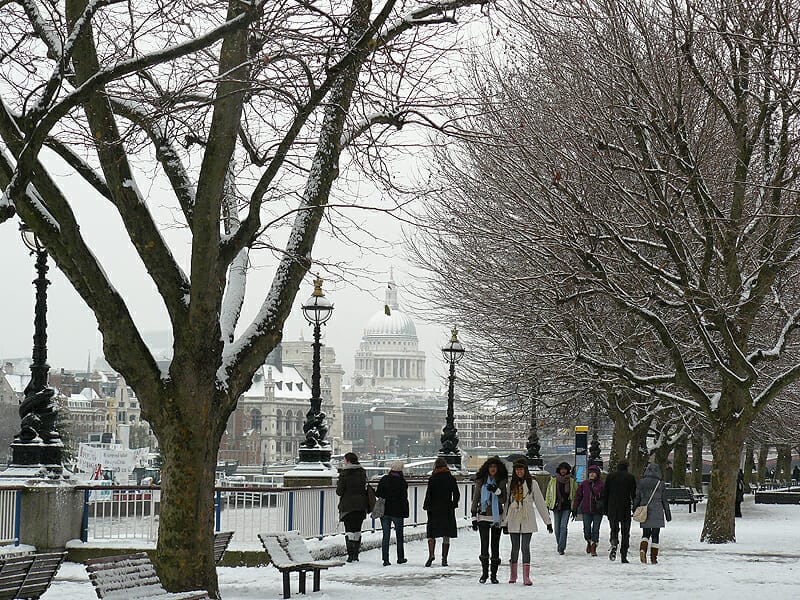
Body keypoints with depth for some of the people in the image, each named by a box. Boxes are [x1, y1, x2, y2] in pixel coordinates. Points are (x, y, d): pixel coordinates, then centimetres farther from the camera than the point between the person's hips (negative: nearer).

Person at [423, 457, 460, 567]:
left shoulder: (432, 479, -5)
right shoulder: (451, 478, 2)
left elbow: (428, 495, -8)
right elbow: (456, 494, 4)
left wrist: (426, 506, 2)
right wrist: (453, 505, 17)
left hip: (434, 510, -2)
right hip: (447, 510, 2)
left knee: (431, 533, 6)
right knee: (446, 536, 7)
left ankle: (431, 554, -14)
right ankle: (444, 559, 4)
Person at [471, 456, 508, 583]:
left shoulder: (501, 481, 3)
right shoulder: (480, 481, 4)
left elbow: (503, 500, -1)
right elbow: (475, 499, 7)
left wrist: (496, 491, -19)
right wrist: (474, 517, 3)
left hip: (497, 517, 0)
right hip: (483, 516, 0)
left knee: (495, 545, 4)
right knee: (484, 545, -9)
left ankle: (494, 575, 9)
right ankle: (484, 572, 3)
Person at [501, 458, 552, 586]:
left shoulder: (532, 483, 0)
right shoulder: (511, 484, 7)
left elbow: (540, 502, 1)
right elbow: (506, 503, 10)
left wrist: (548, 521, -1)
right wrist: (504, 522, 8)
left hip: (527, 520, -2)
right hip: (514, 520, 2)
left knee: (525, 547, -6)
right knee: (515, 547, 7)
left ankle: (526, 576, -9)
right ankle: (513, 575, 16)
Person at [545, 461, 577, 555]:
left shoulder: (571, 480, 4)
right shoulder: (553, 480, 5)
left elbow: (576, 493, 12)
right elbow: (548, 493, 11)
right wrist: (547, 505, 9)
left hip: (567, 506, -2)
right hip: (556, 506, 2)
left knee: (563, 526, -12)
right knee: (557, 527, 5)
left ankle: (561, 548, -13)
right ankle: (559, 544, 25)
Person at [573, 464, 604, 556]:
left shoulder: (601, 484, -3)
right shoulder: (584, 483, 5)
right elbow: (578, 496, 9)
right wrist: (574, 508, 8)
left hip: (597, 511, -2)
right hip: (586, 510, 2)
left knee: (595, 529, -1)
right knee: (587, 529, 3)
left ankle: (594, 548, 7)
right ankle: (589, 542, 31)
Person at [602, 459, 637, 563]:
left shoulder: (610, 476, 4)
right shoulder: (630, 478, -1)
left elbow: (605, 493, 5)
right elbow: (634, 494, -1)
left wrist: (605, 509, 11)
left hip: (612, 509, 1)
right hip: (625, 510, -1)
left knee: (614, 529, 13)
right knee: (625, 532, 6)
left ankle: (614, 544, -18)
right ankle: (623, 556, 2)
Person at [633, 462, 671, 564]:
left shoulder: (641, 483, 1)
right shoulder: (660, 484, -5)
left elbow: (636, 498, 6)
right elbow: (665, 500, 1)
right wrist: (668, 514, 8)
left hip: (644, 513, 2)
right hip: (657, 513, -2)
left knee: (645, 534, 11)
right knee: (655, 535, 5)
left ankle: (642, 549, -16)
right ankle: (654, 557, 5)